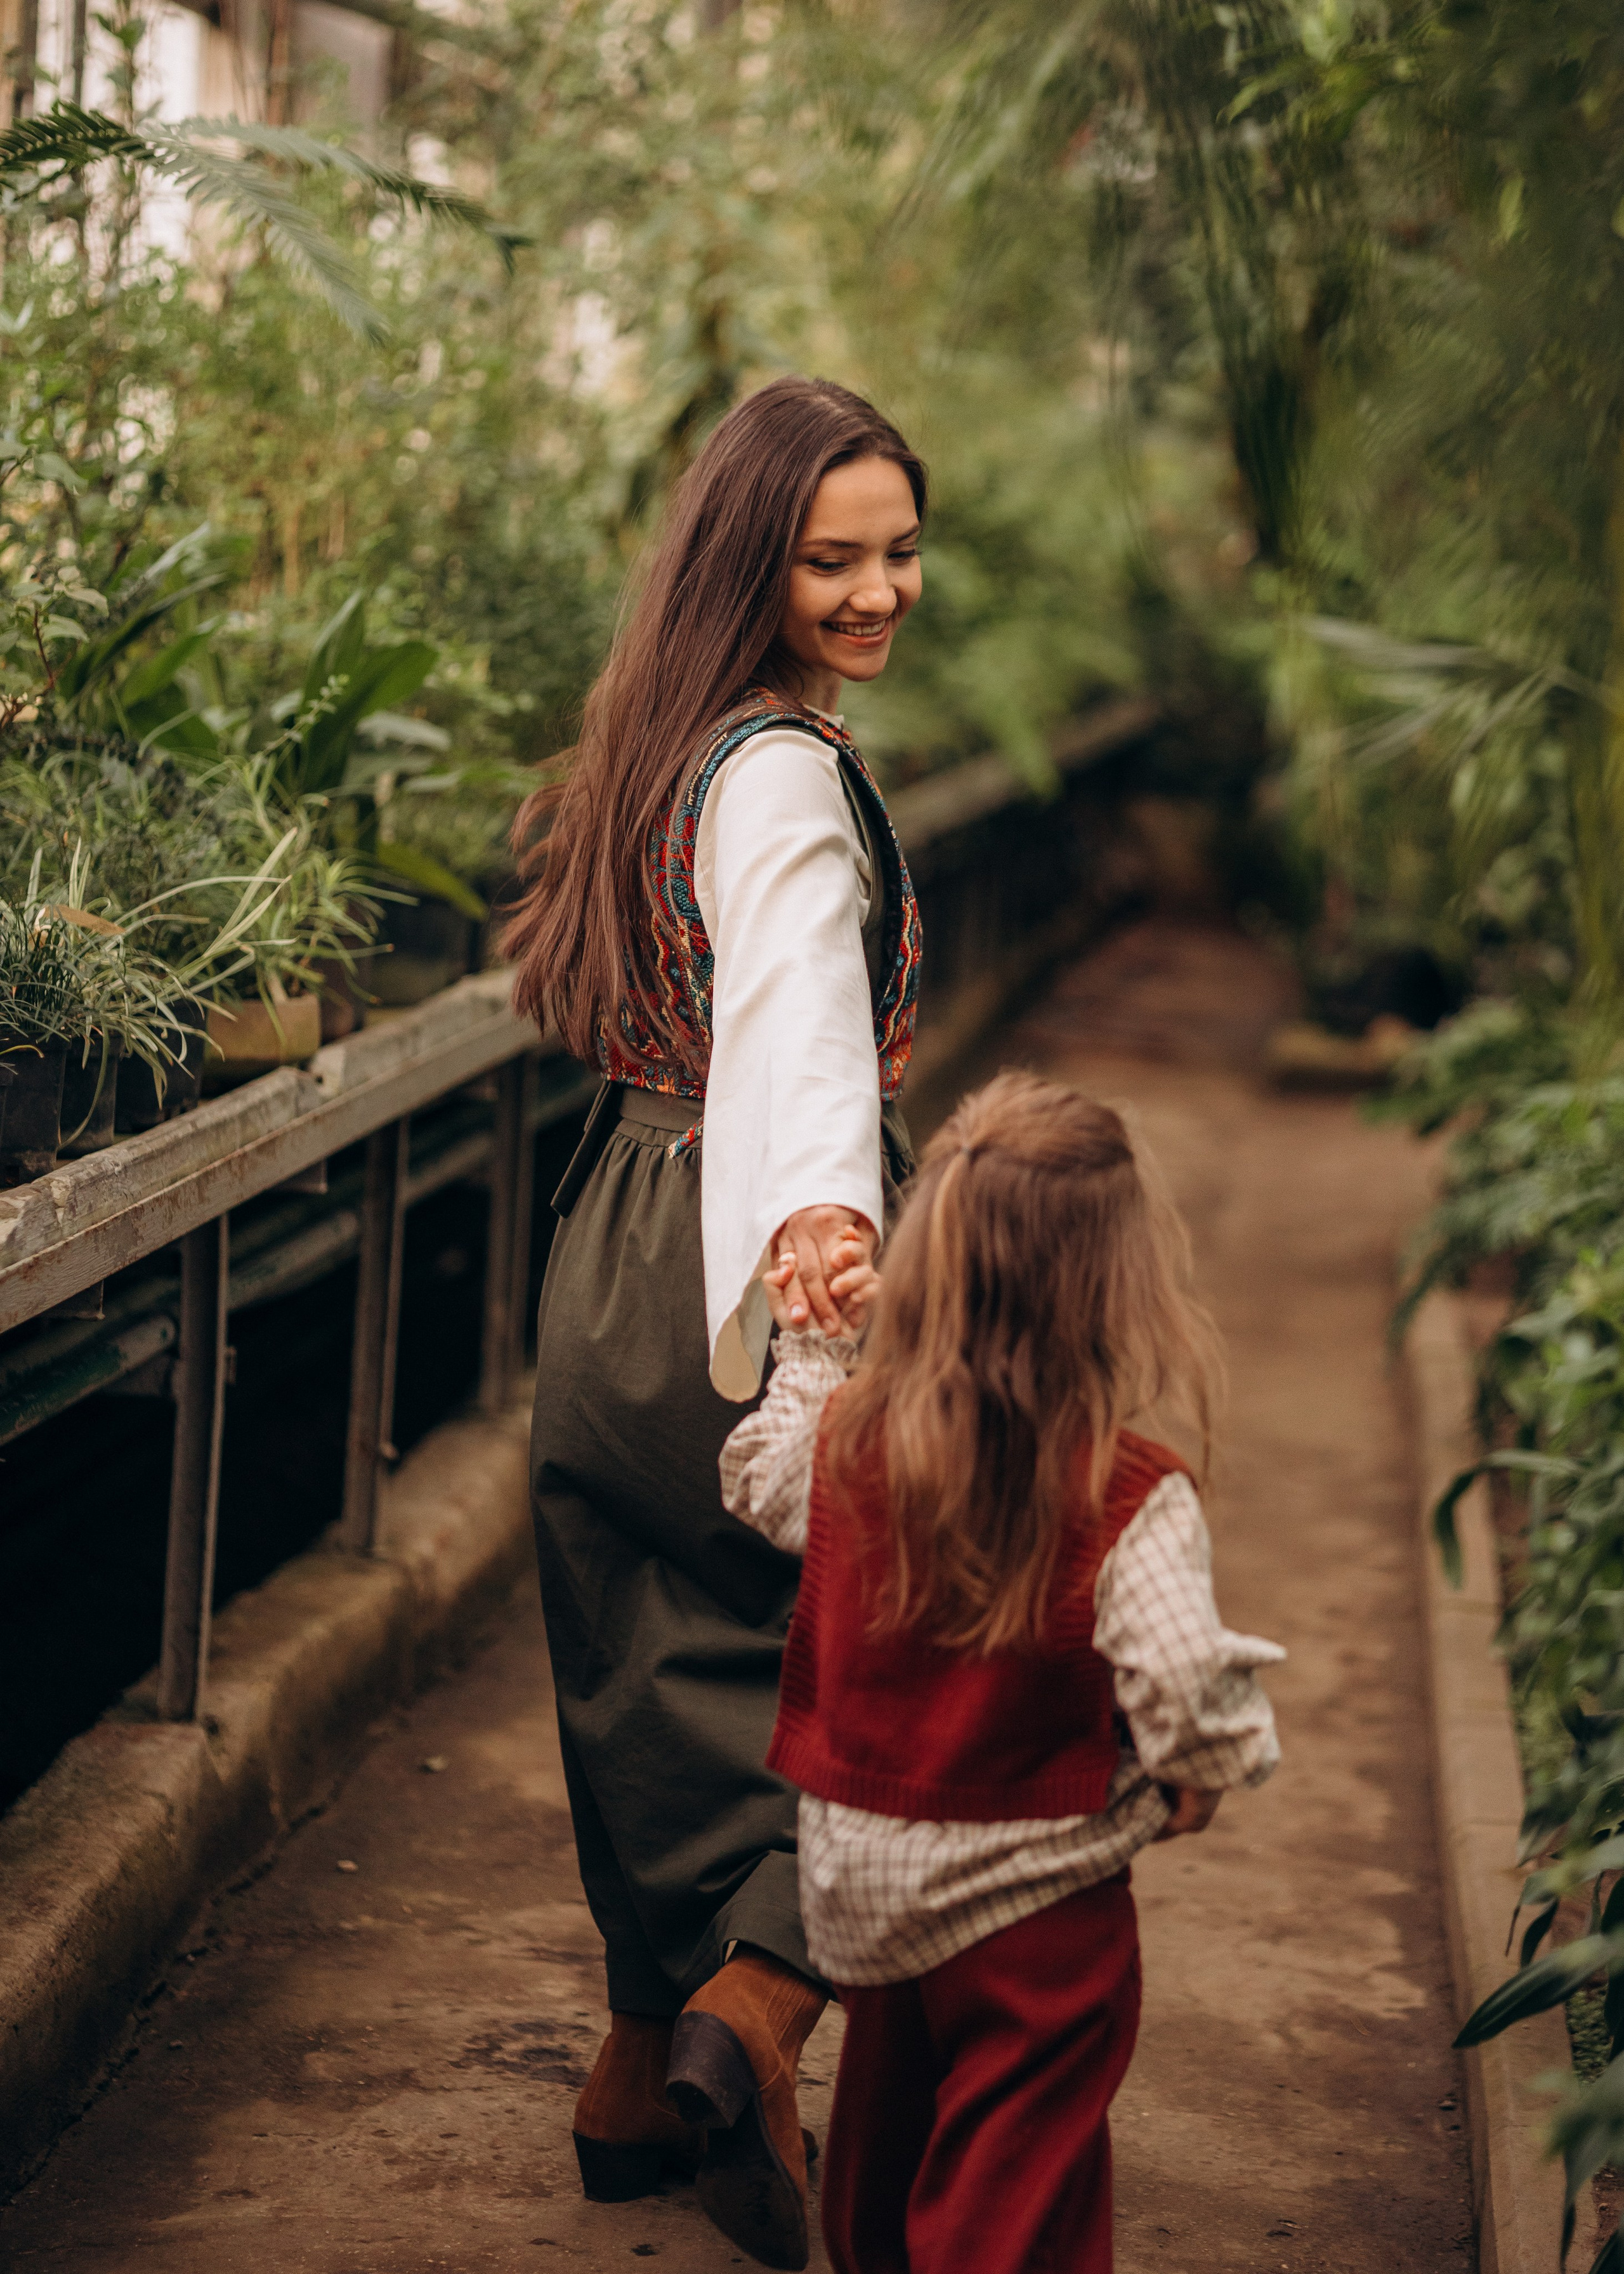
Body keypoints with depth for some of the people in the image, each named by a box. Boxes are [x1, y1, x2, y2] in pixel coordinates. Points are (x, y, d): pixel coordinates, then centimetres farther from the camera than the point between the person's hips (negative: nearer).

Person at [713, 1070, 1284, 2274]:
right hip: (1034, 1904, -5)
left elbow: (760, 1481, 13)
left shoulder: (845, 1437, -8)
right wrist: (1205, 1774, -7)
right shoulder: (1131, 1499, -23)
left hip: (861, 1874, 5)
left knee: (886, 2134, 27)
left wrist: (812, 1350, 22)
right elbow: (1188, 1683, -28)